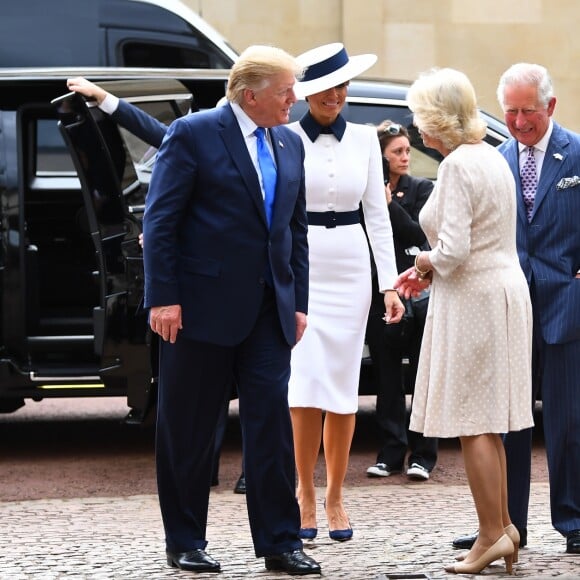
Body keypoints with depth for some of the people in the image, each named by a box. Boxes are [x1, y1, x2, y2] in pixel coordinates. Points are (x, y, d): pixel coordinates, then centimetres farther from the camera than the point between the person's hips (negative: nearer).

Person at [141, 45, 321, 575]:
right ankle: (184, 542, 15)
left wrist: (298, 303, 10)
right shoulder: (193, 134, -7)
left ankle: (280, 542, 5)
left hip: (268, 310, 5)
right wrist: (163, 298, -15)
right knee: (189, 430, 4)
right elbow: (160, 222, -9)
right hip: (203, 307, -5)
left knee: (273, 422, 0)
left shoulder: (289, 145, 11)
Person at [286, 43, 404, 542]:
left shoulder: (363, 140, 7)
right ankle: (306, 495, 4)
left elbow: (377, 214, 9)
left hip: (350, 271, 3)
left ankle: (335, 498, 15)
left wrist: (390, 284, 3)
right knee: (305, 386, -8)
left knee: (343, 388, 5)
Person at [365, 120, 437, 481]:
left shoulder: (422, 189, 2)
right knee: (387, 377, 5)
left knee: (422, 377, 1)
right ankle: (392, 453, 11)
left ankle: (422, 455, 5)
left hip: (417, 292, -1)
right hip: (379, 294, 1)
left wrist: (388, 203, -14)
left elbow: (417, 233, -8)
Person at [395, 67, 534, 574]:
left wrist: (427, 262, -2)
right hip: (504, 289, 10)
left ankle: (492, 535, 0)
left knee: (473, 424, -3)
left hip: (472, 300, -10)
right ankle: (503, 526, 18)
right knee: (486, 424, 15)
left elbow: (454, 250, -22)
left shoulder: (458, 165, -17)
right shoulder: (490, 156, 13)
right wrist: (431, 272, 13)